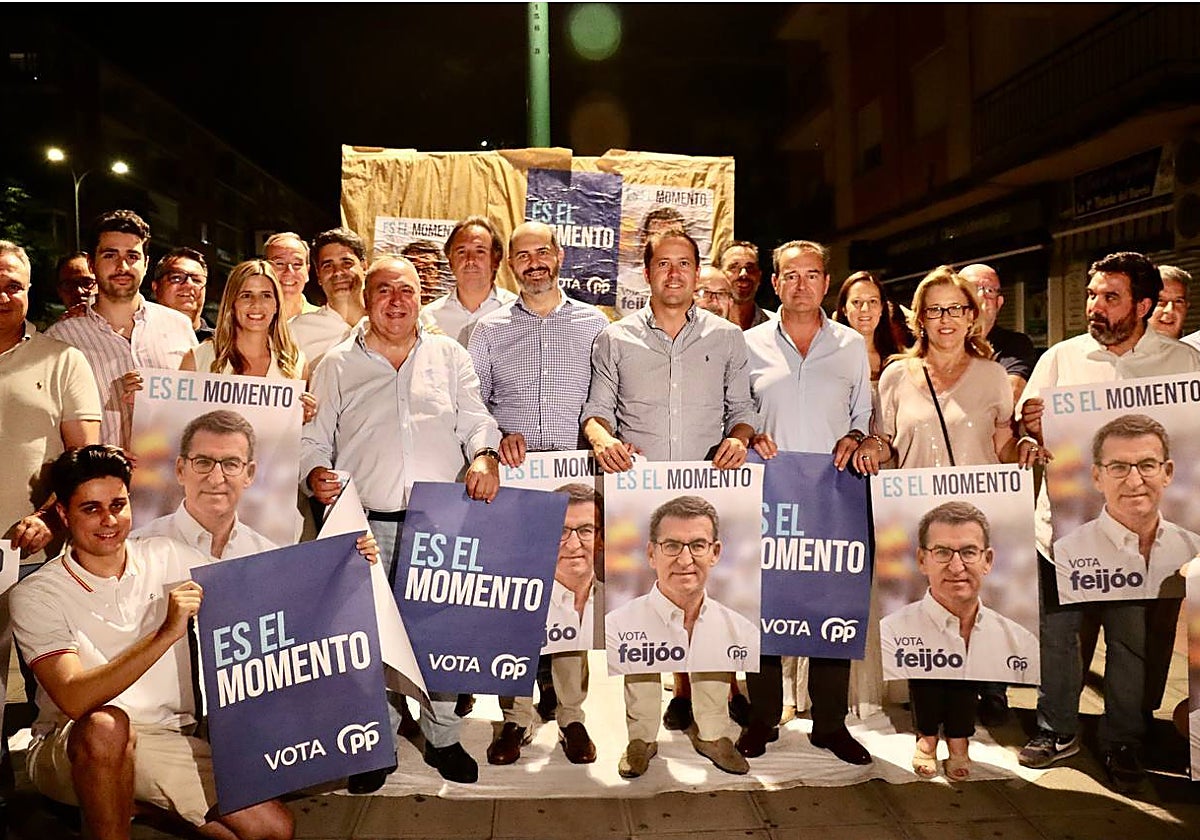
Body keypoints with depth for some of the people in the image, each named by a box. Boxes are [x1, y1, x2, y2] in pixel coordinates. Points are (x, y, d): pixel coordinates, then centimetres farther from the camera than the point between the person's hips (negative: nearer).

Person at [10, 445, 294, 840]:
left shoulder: (166, 557, 3)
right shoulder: (36, 595, -9)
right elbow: (74, 700, -23)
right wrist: (167, 633, -33)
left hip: (168, 738, 4)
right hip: (69, 748, -3)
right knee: (105, 724, -39)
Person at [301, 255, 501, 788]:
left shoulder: (450, 357, 13)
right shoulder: (336, 366, 11)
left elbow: (476, 422, 9)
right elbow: (313, 438, 10)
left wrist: (485, 457, -11)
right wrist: (316, 473, -10)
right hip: (367, 524, 0)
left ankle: (443, 738, 23)